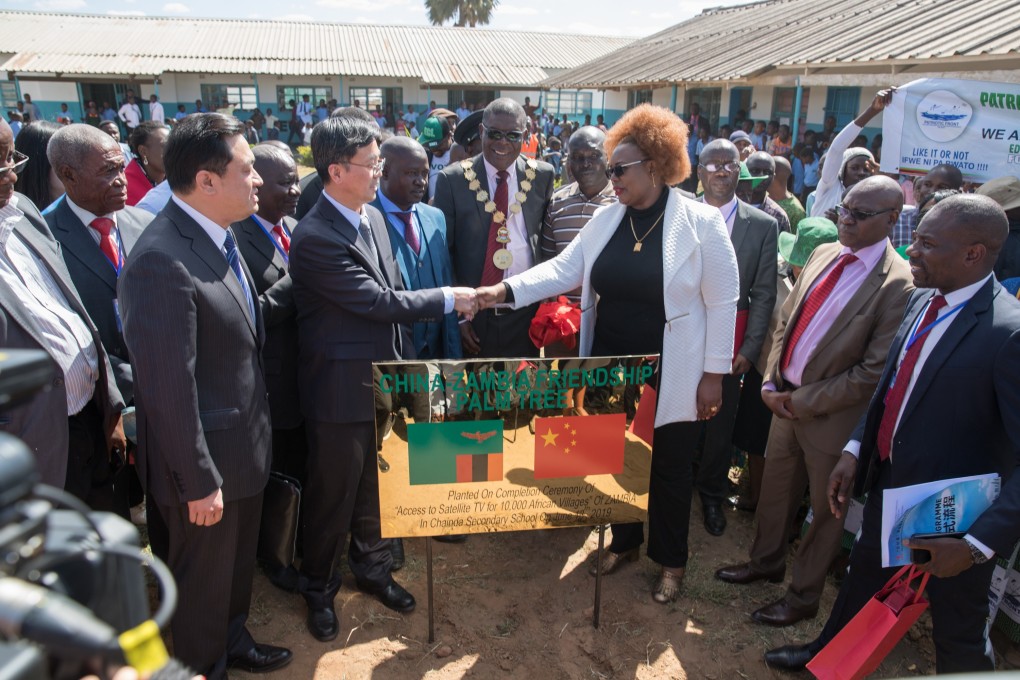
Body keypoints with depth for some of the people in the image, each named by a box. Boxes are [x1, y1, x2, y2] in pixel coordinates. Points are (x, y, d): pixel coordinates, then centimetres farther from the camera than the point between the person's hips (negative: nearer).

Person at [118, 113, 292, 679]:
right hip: (204, 460, -9)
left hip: (243, 444, 9)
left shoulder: (217, 238, 2)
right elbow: (169, 387, -26)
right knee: (202, 578, 16)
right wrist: (198, 480, -20)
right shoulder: (161, 261, -28)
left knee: (237, 561, 28)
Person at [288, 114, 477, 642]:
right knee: (333, 494, 11)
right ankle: (318, 587, 35)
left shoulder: (372, 216, 4)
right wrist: (449, 298, -13)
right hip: (342, 389, -7)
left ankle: (371, 565, 44)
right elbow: (378, 301, -22)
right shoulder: (315, 237, -23)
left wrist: (405, 359, 13)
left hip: (383, 379, 7)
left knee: (376, 485, 21)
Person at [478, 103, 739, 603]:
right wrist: (507, 290, -16)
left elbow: (722, 303, -10)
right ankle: (624, 541, 43)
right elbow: (563, 268, -2)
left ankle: (671, 561, 35)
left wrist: (714, 374, -11)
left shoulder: (701, 222, -12)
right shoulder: (606, 219, 2)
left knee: (669, 469, 12)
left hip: (671, 375, -4)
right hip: (612, 368, 4)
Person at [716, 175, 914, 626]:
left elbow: (874, 372, -19)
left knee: (826, 507, 13)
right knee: (775, 487, 22)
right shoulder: (824, 254, 3)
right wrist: (771, 383, 0)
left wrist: (804, 402, -15)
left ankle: (803, 596, 33)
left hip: (831, 415, -6)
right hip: (785, 399, 6)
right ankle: (767, 560, 46)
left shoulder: (898, 284, -19)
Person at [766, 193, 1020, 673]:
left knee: (957, 633, 17)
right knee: (862, 576, 29)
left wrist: (980, 543, -27)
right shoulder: (923, 299, -2)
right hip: (890, 480, 7)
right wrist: (855, 448, 1)